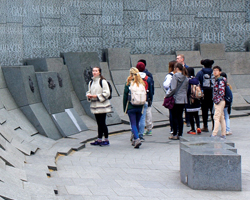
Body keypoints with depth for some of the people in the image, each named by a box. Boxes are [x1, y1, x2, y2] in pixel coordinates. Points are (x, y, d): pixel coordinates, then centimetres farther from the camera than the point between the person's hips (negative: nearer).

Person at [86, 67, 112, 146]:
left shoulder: (103, 81, -9)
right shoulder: (91, 82, 14)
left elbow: (106, 93, -13)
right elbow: (89, 91, 23)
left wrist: (96, 96, -16)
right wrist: (88, 95, 0)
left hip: (102, 106, -7)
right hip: (95, 105, 7)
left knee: (102, 123, -5)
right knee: (99, 123, 12)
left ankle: (106, 140, 5)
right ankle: (99, 140, 16)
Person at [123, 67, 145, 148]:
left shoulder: (128, 84, -7)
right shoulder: (142, 84, 1)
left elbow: (125, 97, -4)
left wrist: (124, 108, 4)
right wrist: (142, 106, 15)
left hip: (131, 107, -4)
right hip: (140, 107, 4)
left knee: (133, 124, -3)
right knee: (137, 123, 15)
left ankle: (137, 139, -21)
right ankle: (135, 140, 24)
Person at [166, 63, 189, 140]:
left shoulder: (175, 76, -11)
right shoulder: (186, 78, 9)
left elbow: (173, 88, -17)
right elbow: (186, 89, 15)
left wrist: (167, 95, -8)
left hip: (176, 99, -6)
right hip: (183, 99, 6)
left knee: (175, 117, -1)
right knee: (180, 116, 10)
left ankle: (175, 134, -1)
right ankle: (180, 133, 11)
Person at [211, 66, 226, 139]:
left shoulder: (220, 80, -14)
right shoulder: (216, 80, 16)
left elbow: (221, 92, -21)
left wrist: (217, 100, -20)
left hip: (219, 102, -10)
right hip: (218, 102, 10)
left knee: (216, 118, -11)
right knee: (222, 118, 11)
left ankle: (214, 135, -13)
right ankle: (223, 134, 14)